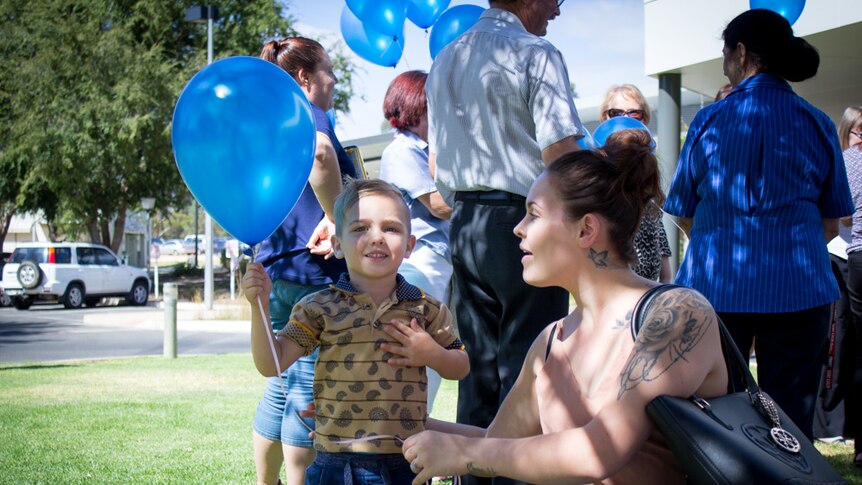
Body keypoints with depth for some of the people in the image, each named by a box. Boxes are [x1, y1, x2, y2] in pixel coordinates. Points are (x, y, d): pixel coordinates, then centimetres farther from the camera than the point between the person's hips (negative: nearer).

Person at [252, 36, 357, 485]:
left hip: (276, 268, 9)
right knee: (308, 387, -6)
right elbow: (319, 152, -32)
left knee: (283, 384, 16)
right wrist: (336, 219, -23)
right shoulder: (307, 113, -8)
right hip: (311, 270, -9)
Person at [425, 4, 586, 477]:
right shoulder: (534, 52, -8)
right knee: (525, 366, -3)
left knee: (477, 364, 11)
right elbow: (560, 154, -15)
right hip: (521, 220, -7)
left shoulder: (444, 60, 16)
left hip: (464, 222, 7)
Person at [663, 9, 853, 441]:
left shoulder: (709, 121, -1)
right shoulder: (817, 125, 2)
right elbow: (831, 223, 8)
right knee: (791, 418, 5)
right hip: (798, 288, 0)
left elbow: (684, 215, 7)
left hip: (716, 287, 0)